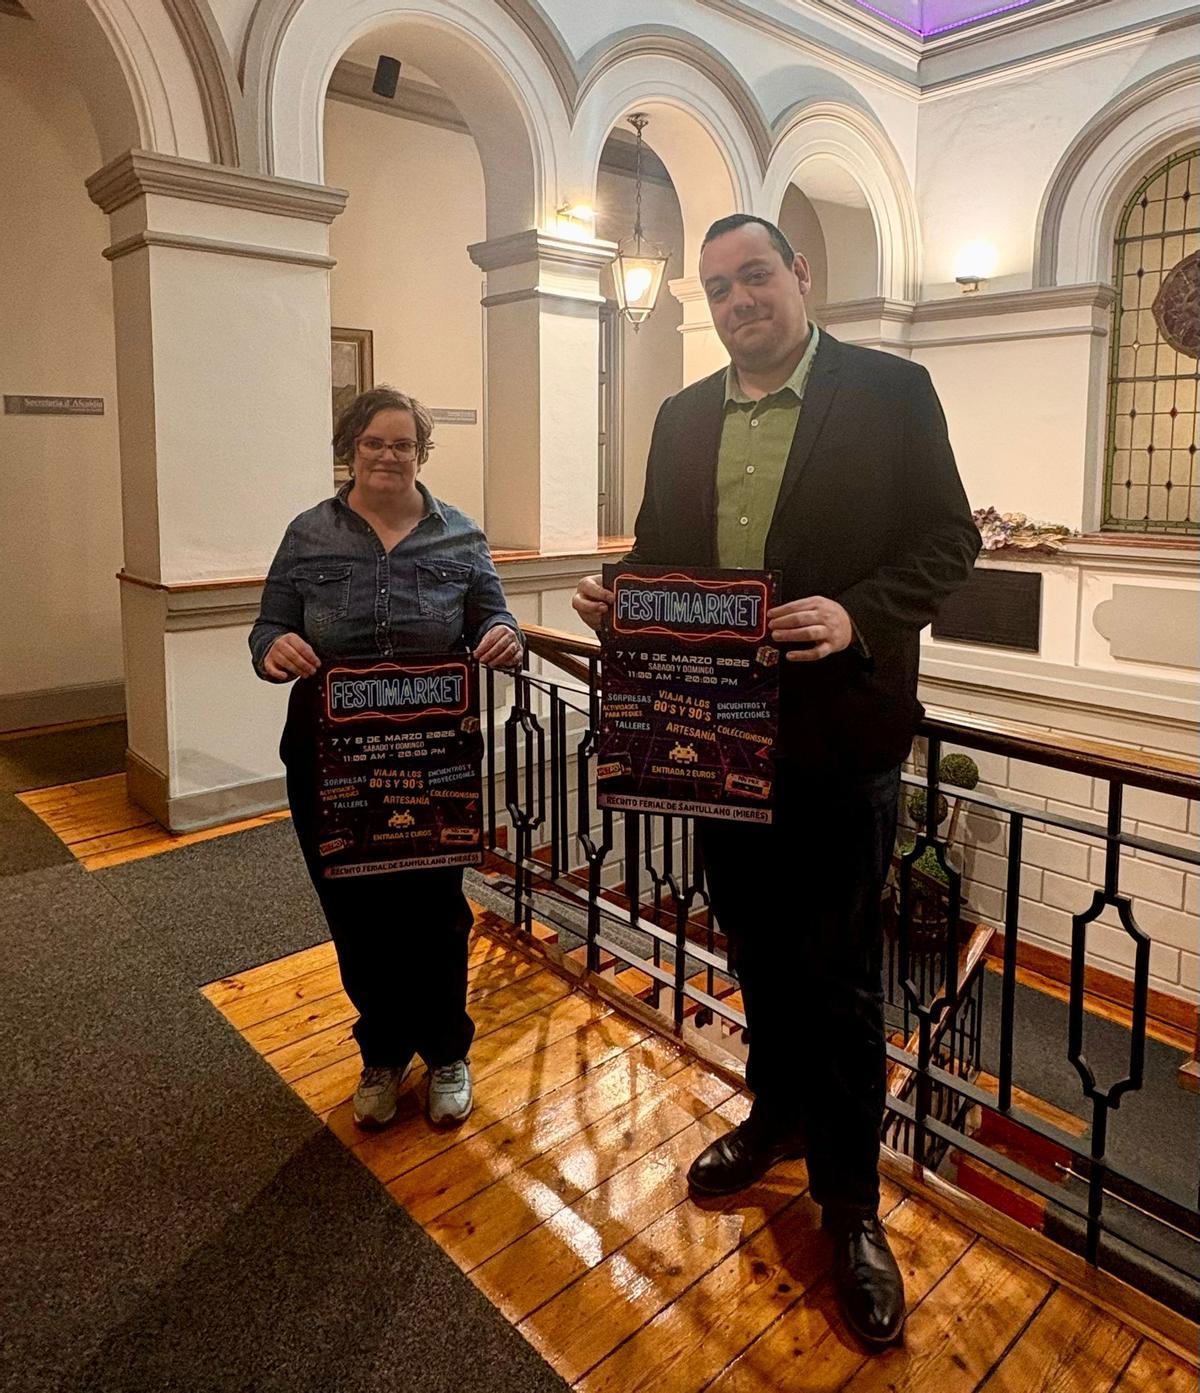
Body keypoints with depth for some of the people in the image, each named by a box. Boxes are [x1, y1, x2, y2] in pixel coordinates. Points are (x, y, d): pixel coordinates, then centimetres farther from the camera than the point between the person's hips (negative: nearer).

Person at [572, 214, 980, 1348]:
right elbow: (657, 552, 13)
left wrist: (857, 615, -24)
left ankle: (850, 1203, 26)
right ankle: (777, 1115, 44)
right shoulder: (683, 418, 10)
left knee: (840, 974, 6)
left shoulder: (890, 392, -5)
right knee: (757, 948, 20)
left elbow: (947, 541, -7)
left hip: (840, 734, -4)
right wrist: (616, 597, -9)